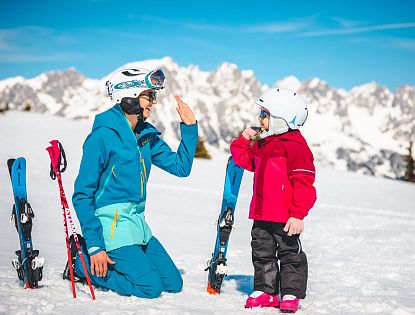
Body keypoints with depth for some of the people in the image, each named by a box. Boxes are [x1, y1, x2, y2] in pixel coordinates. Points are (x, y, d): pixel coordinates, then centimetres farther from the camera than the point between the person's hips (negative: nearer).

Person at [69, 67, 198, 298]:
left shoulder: (147, 135, 8)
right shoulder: (103, 136, -15)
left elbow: (180, 167, 9)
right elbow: (82, 196, -15)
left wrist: (190, 127, 0)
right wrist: (95, 246, -18)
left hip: (138, 225, 8)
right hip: (110, 225, -8)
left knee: (174, 284, 8)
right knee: (151, 287, -13)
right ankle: (83, 263, 3)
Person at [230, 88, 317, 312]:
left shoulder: (295, 146, -16)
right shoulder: (262, 144, 10)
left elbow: (303, 183, -18)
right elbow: (246, 160, 25)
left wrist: (298, 214, -21)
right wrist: (244, 140, 8)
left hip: (285, 217, -8)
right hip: (261, 214, 8)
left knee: (290, 253, 5)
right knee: (262, 253, 14)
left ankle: (291, 293, 15)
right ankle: (265, 290, 25)